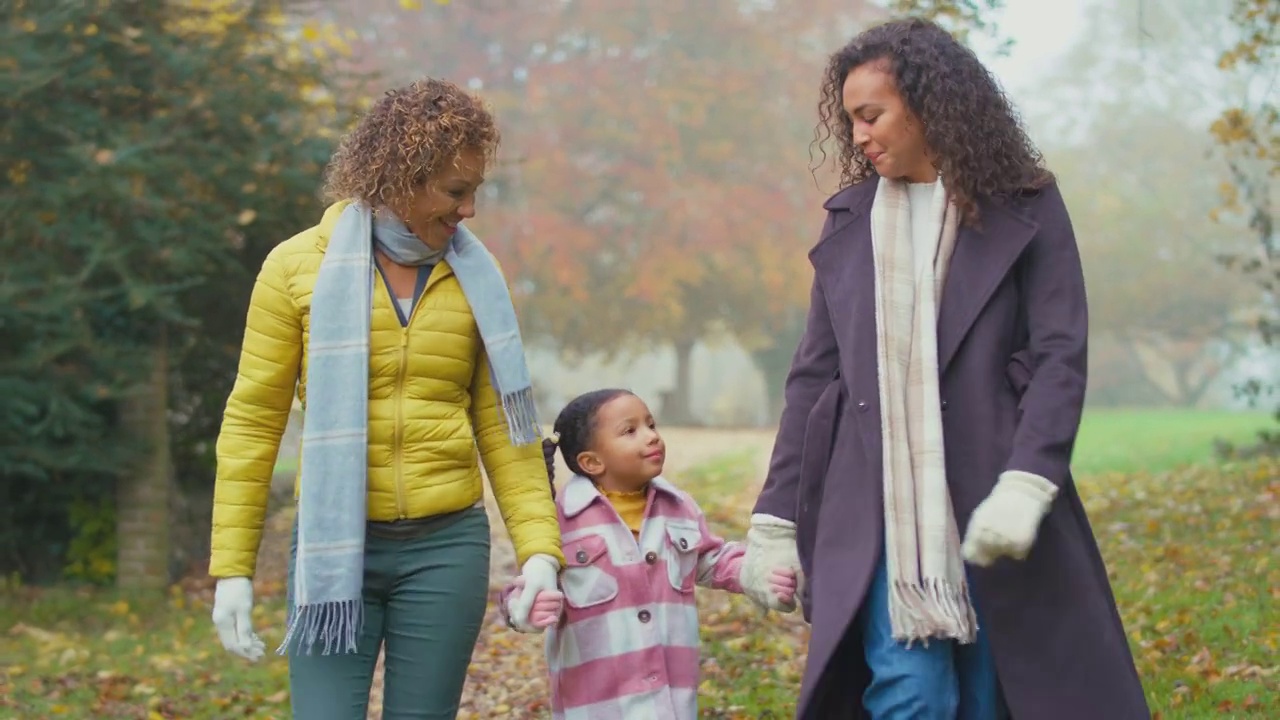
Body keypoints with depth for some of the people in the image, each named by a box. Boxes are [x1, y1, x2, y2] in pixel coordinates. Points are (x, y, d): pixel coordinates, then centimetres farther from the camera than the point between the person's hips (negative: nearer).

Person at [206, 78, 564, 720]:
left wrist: (538, 549, -4)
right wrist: (232, 569, -3)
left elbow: (501, 425, 7)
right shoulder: (298, 268, -3)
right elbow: (252, 422, 0)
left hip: (446, 547, 2)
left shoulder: (474, 278, 5)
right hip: (334, 546, -2)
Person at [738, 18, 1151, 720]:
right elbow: (813, 376, 13)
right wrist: (774, 520, 8)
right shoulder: (849, 219, 13)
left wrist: (1025, 486, -19)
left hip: (989, 502, -2)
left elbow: (1060, 357, -4)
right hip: (877, 510, 2)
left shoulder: (1025, 208, 4)